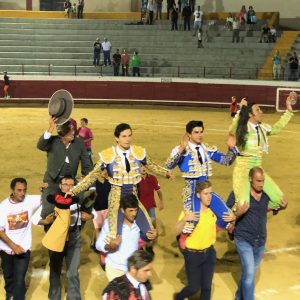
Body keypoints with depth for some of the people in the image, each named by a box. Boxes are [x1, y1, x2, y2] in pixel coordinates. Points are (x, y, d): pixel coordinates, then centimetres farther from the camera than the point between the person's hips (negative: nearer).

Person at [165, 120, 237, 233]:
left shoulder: (208, 150, 8)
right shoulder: (181, 150, -11)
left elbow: (226, 161, 13)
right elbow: (169, 166, -27)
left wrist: (231, 148, -7)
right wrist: (181, 150, -41)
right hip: (191, 190, -6)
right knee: (193, 221, -10)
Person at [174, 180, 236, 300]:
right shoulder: (190, 210, -16)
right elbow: (177, 232, -20)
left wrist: (233, 218, -10)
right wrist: (184, 219, -37)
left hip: (209, 253, 4)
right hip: (193, 254, -4)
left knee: (207, 286, 10)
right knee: (194, 287, 5)